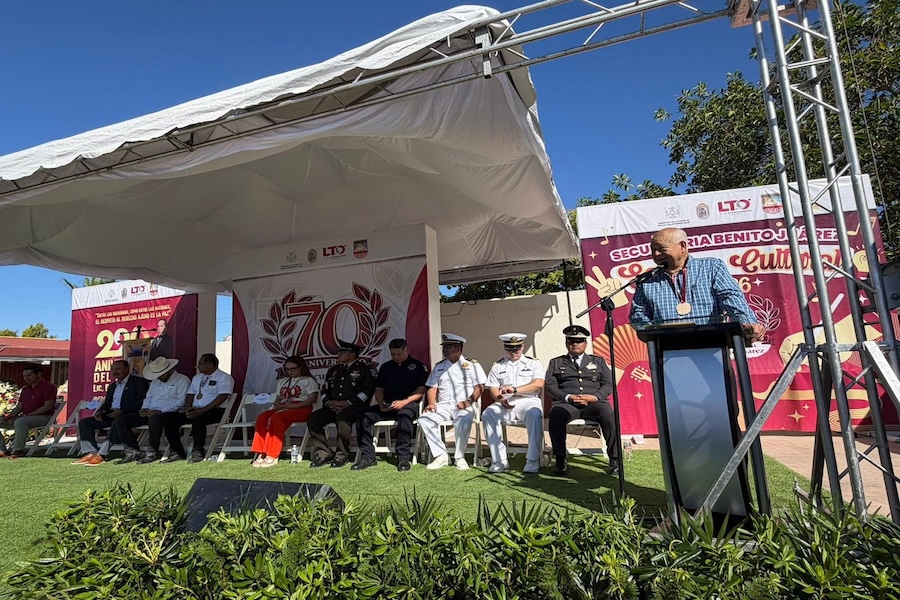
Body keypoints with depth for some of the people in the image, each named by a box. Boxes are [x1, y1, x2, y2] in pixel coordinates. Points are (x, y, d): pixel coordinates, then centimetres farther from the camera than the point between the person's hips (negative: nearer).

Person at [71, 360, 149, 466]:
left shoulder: (139, 382, -1)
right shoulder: (112, 386, 26)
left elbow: (142, 401, -12)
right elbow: (107, 403, 26)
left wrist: (121, 411, -21)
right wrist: (100, 411, 2)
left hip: (128, 415, -8)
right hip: (110, 415, 8)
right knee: (84, 422, -5)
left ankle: (101, 455, -33)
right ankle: (91, 452, -13)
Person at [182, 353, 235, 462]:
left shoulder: (224, 377, -4)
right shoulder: (197, 377, 22)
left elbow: (222, 397, -15)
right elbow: (190, 395, 19)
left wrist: (202, 410, -21)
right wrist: (187, 408, -3)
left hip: (216, 411, -7)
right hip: (195, 411, 7)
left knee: (198, 419, -36)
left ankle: (198, 451, -27)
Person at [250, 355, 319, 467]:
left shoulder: (308, 380, 7)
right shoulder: (282, 382, 27)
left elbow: (312, 399, -6)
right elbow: (278, 398, 24)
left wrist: (292, 405, -15)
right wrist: (277, 404, -3)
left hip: (301, 408, -6)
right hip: (282, 409, 6)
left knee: (275, 418, -33)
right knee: (262, 417, -24)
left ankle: (272, 456, -34)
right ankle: (261, 454, -30)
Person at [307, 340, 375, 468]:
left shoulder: (363, 369, 5)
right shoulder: (333, 370, 24)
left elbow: (368, 390, -6)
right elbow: (325, 390, 22)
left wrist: (348, 403, -14)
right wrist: (329, 402, -1)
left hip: (354, 407, -6)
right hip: (333, 406, 6)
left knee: (342, 419, -37)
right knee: (312, 419, -18)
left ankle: (342, 454, -17)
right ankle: (324, 453, -8)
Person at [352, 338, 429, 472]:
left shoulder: (418, 366, 5)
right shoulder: (386, 367, 20)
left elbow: (421, 390, -4)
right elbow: (379, 389, 19)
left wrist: (404, 401, -17)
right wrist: (381, 403, -2)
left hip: (409, 404, -5)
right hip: (388, 405, 5)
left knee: (404, 415, -39)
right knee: (365, 415, -20)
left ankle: (403, 458, -33)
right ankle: (367, 456, -16)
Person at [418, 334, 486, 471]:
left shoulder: (472, 365, 8)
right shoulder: (439, 367, 22)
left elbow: (479, 387, 0)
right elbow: (432, 387, 17)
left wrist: (468, 401, -16)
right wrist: (431, 403, -1)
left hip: (464, 406, -4)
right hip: (443, 405, 4)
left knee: (463, 420, -38)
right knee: (424, 419, -23)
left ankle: (459, 457, -16)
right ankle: (441, 456, -14)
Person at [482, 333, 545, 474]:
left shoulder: (533, 363, 12)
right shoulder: (497, 366, 19)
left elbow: (539, 384, -5)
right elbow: (493, 389, 10)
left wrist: (515, 390, -17)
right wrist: (501, 399, -13)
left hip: (528, 401, -2)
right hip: (505, 404, 2)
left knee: (535, 414, -36)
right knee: (488, 414, -27)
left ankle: (533, 460, -26)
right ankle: (499, 460, -21)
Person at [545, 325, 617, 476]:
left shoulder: (598, 361, 24)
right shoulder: (556, 363, 21)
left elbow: (608, 384, 12)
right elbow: (551, 386, 7)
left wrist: (595, 397, -9)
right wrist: (568, 397, -12)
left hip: (594, 403, 1)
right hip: (566, 403, -1)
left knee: (609, 416, -32)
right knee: (556, 415, -35)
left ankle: (614, 461, -18)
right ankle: (560, 461, -23)